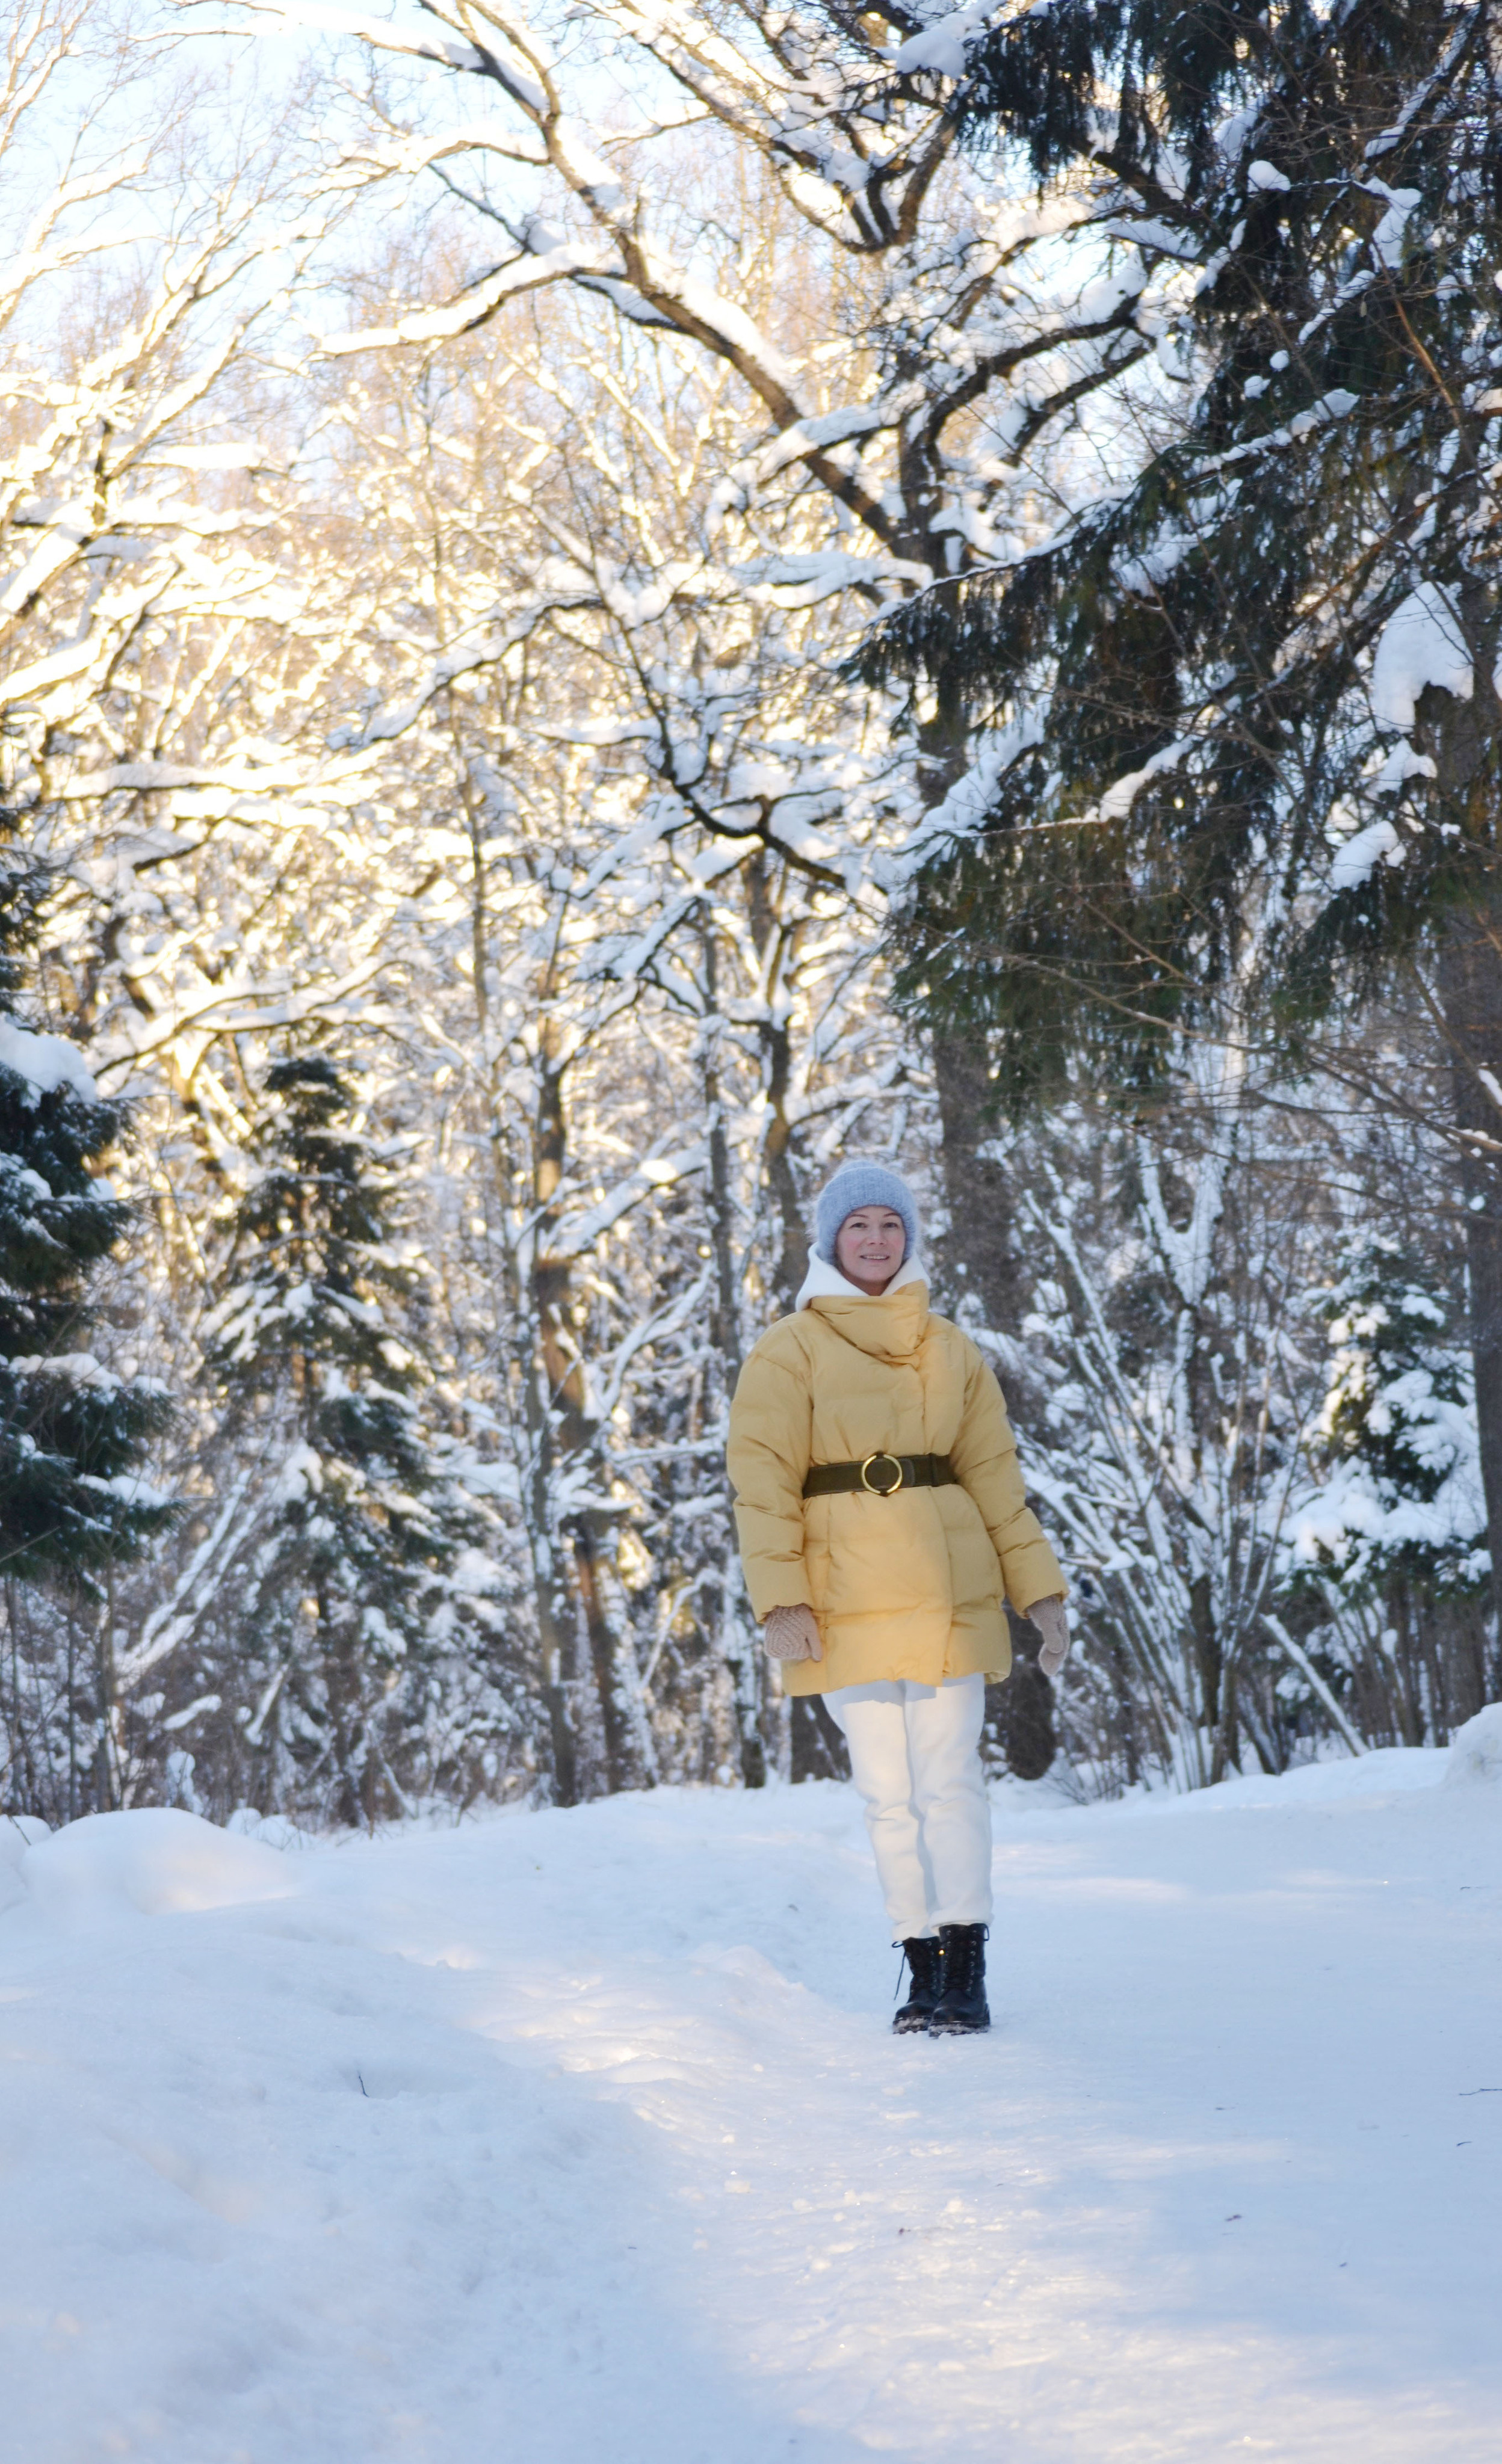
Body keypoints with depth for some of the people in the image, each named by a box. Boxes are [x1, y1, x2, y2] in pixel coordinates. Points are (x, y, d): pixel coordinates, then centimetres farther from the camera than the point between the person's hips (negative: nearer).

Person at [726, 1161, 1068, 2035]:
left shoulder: (952, 1352, 12)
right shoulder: (790, 1353, 3)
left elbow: (995, 1478, 14)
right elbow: (763, 1481, -4)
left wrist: (1039, 1587, 7)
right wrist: (780, 1596, -14)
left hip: (948, 1592, 1)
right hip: (845, 1601, -1)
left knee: (950, 1778, -6)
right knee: (889, 1792, 2)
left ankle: (966, 1973, -7)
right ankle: (923, 1969, 9)